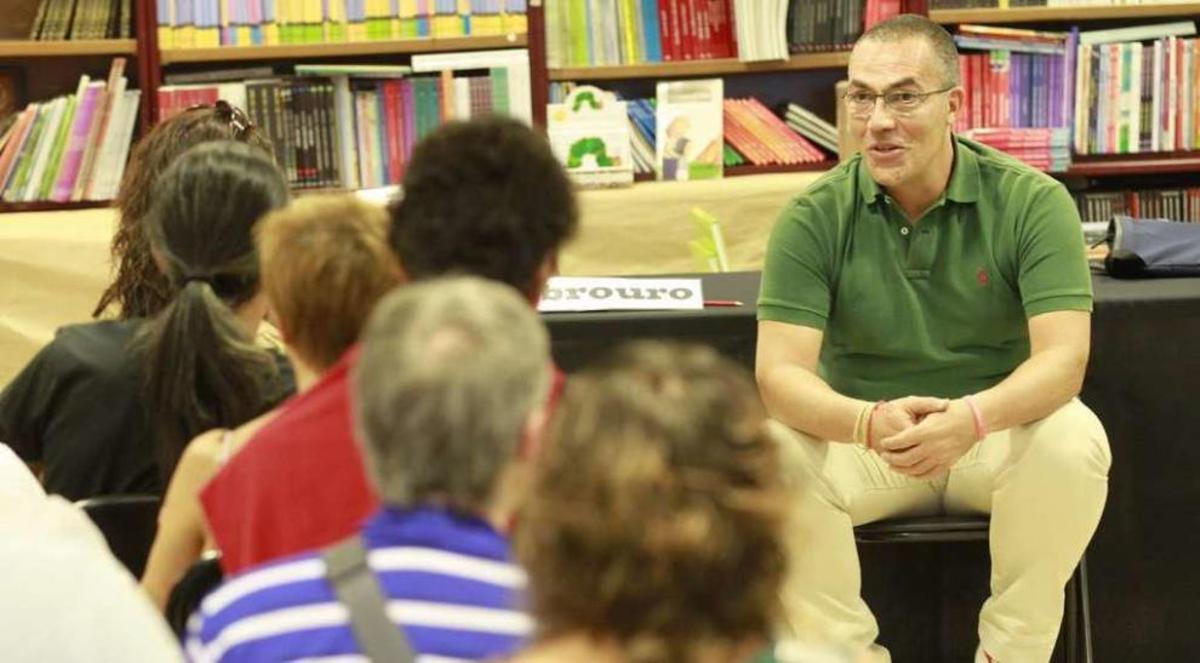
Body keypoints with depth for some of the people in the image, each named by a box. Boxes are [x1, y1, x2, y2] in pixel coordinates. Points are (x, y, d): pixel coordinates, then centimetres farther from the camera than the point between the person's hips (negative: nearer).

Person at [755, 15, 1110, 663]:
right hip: (863, 437, 1)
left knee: (1075, 441, -33)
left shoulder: (1032, 202, -10)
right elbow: (780, 371, -16)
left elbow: (1063, 357, -20)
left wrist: (973, 417, -42)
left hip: (998, 431, 0)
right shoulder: (815, 217, -8)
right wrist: (869, 422, -39)